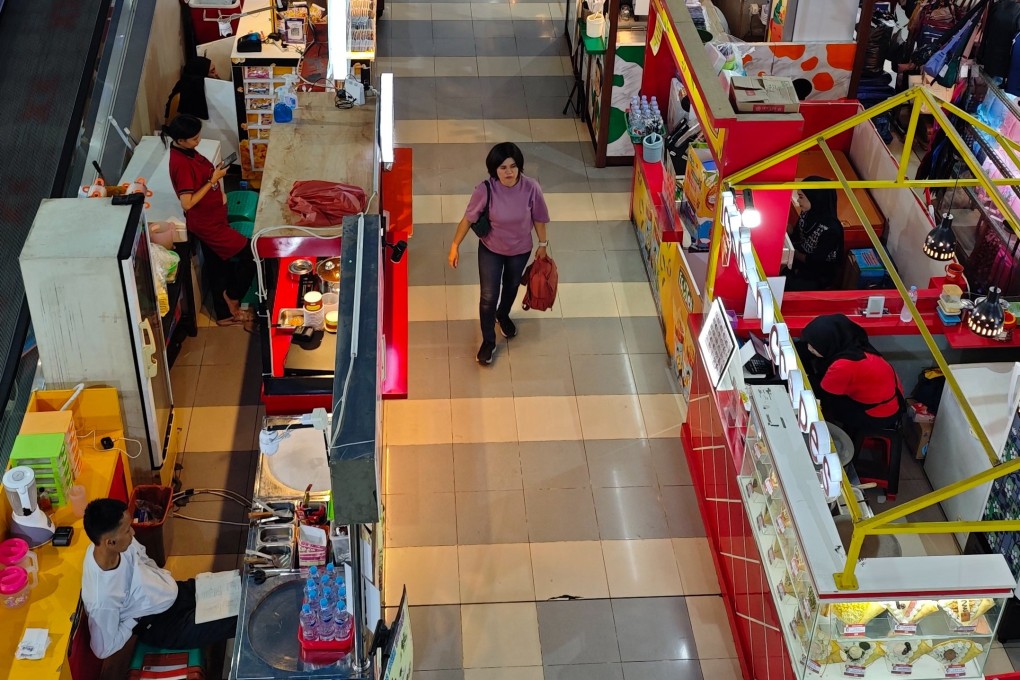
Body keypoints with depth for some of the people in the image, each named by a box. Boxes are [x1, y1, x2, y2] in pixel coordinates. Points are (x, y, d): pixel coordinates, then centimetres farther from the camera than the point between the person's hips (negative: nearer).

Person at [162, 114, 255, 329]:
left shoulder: (186, 151, 0)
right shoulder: (181, 164, -28)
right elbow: (187, 203, -28)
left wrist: (218, 192, 1)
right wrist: (213, 181, -24)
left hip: (210, 219, 9)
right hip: (205, 224, -9)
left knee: (218, 267, 20)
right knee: (250, 253, -2)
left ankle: (225, 314, 34)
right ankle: (232, 298, 17)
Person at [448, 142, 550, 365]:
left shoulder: (531, 188, -26)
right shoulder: (485, 190, -29)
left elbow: (538, 218, -8)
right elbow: (468, 218, -14)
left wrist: (543, 244, 3)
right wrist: (455, 245, -7)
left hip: (520, 250, 2)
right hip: (491, 249, -2)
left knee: (511, 287, 28)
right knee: (488, 297, 10)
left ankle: (503, 315, 61)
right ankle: (488, 341, 35)